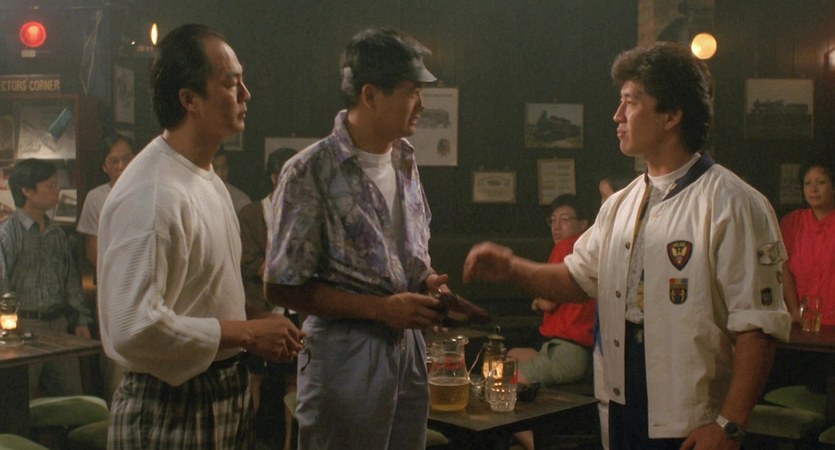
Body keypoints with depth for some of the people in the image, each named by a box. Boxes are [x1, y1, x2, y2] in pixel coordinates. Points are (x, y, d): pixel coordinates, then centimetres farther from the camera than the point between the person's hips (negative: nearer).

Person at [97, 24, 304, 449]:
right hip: (170, 413, -9)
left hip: (225, 398, 9)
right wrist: (246, 333, -20)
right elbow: (133, 327, -29)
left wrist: (259, 330, 5)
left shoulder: (209, 180, 10)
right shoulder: (151, 196, -22)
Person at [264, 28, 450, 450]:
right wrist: (380, 308, -17)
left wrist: (427, 282, 0)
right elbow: (283, 287, -13)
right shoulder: (311, 172, -14)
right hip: (346, 353, -7)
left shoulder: (404, 161, 8)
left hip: (408, 346, 7)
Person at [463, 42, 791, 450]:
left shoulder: (732, 205, -12)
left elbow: (757, 324, -16)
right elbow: (578, 278, 20)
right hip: (624, 412, 7)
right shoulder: (620, 206, 11)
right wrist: (512, 269, 4)